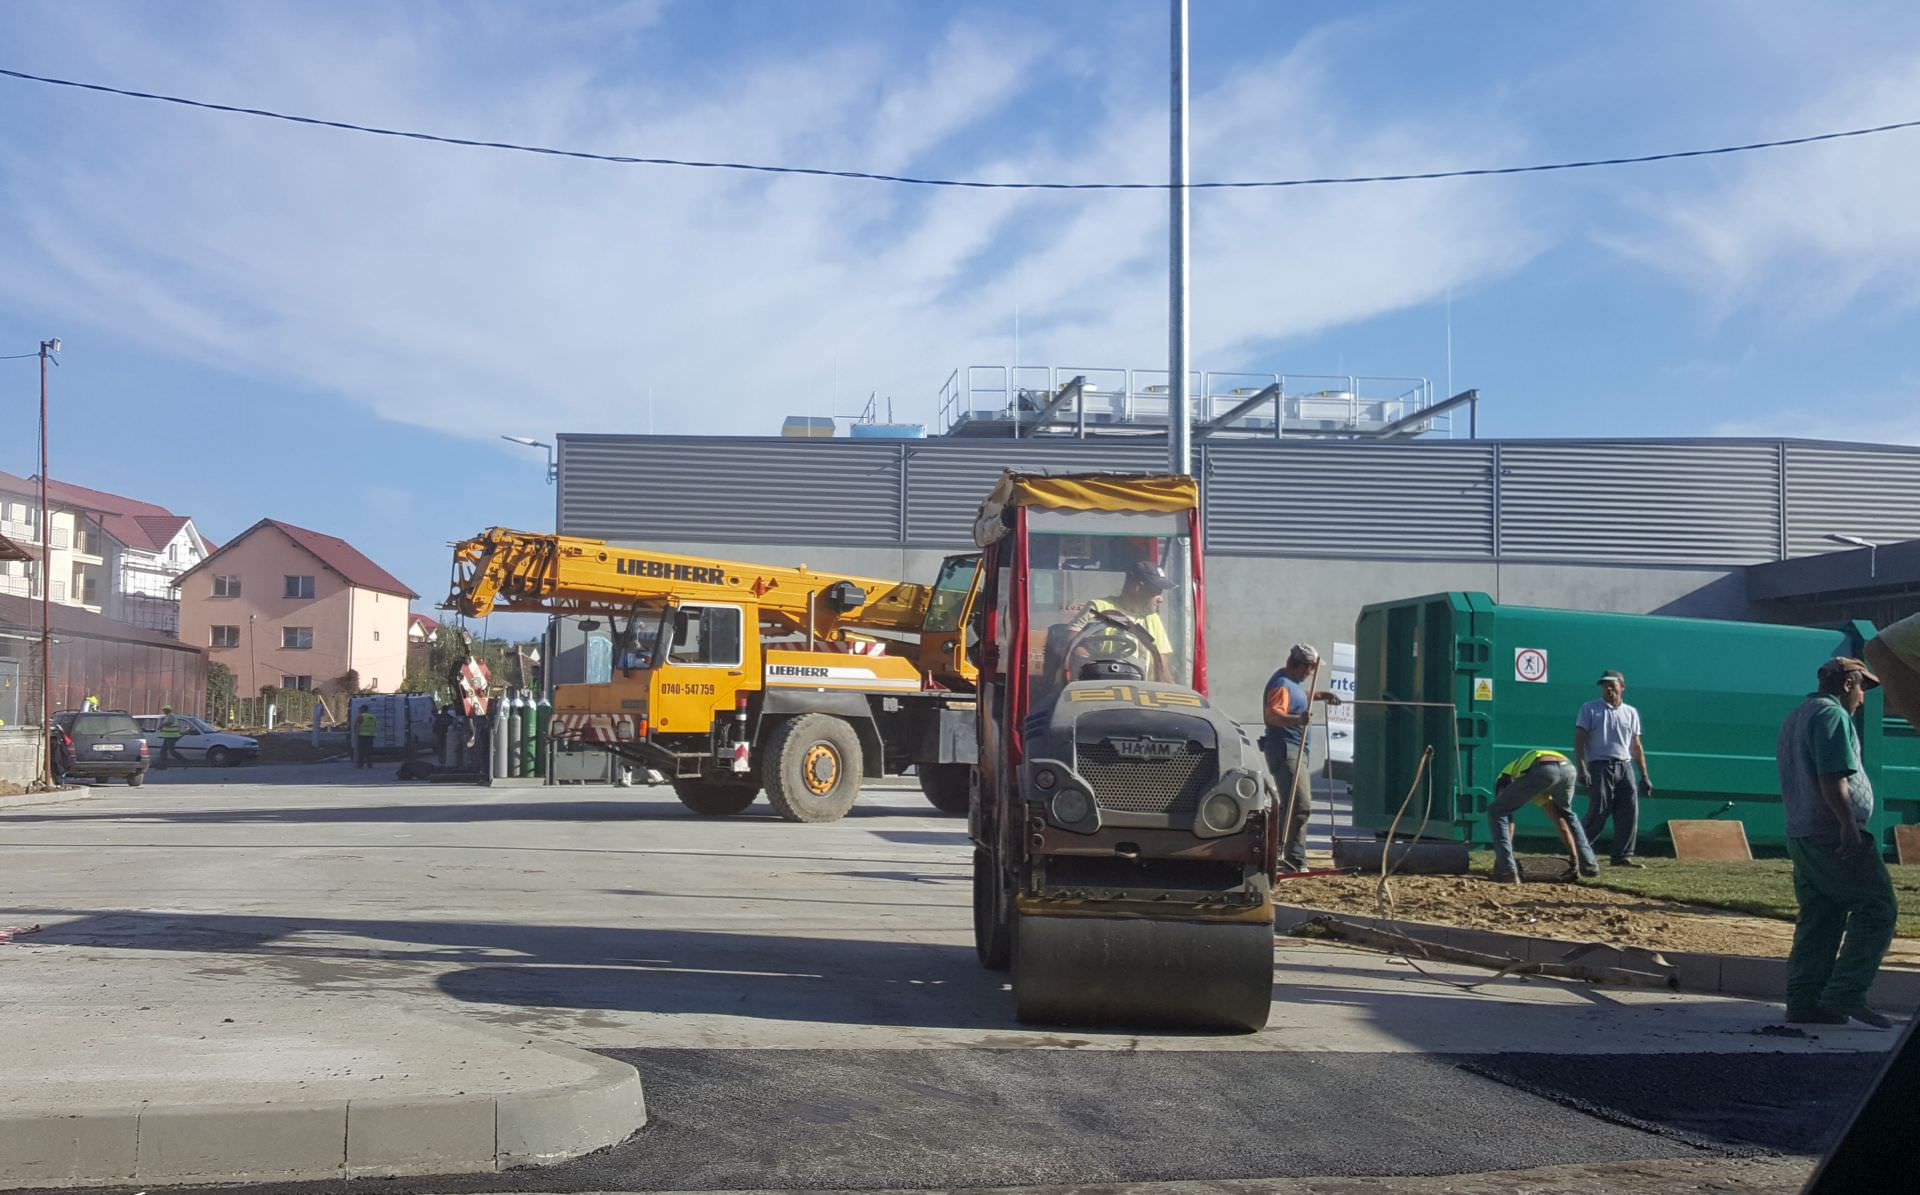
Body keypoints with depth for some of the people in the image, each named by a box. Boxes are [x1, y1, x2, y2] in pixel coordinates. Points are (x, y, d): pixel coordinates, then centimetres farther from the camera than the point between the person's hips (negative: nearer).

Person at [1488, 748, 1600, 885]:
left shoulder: (1504, 778, 32)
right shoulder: (1539, 791, 45)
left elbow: (1508, 821, 19)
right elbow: (1561, 820, 45)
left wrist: (1500, 859, 18)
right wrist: (1575, 859, 49)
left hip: (1543, 770, -6)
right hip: (1567, 767, 6)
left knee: (1496, 812, 11)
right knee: (1567, 813, 38)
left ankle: (1506, 870, 0)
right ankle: (1588, 864, 35)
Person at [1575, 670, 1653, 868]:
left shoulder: (1631, 713, 18)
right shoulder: (1589, 709, 6)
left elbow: (1636, 746, 19)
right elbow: (1579, 739, -2)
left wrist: (1644, 775, 12)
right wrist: (1582, 768, -15)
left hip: (1625, 767, 4)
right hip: (1599, 766, -4)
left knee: (1630, 811, -5)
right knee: (1598, 811, -10)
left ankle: (1622, 855, 0)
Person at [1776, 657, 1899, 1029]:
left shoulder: (1794, 719, 22)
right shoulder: (1832, 714, -9)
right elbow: (1833, 778, -20)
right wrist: (1849, 825, -24)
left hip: (1801, 836, 10)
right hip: (1834, 836, -10)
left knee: (1818, 919, 10)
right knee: (1877, 908, -5)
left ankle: (1804, 1002, 8)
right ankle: (1846, 994, -10)